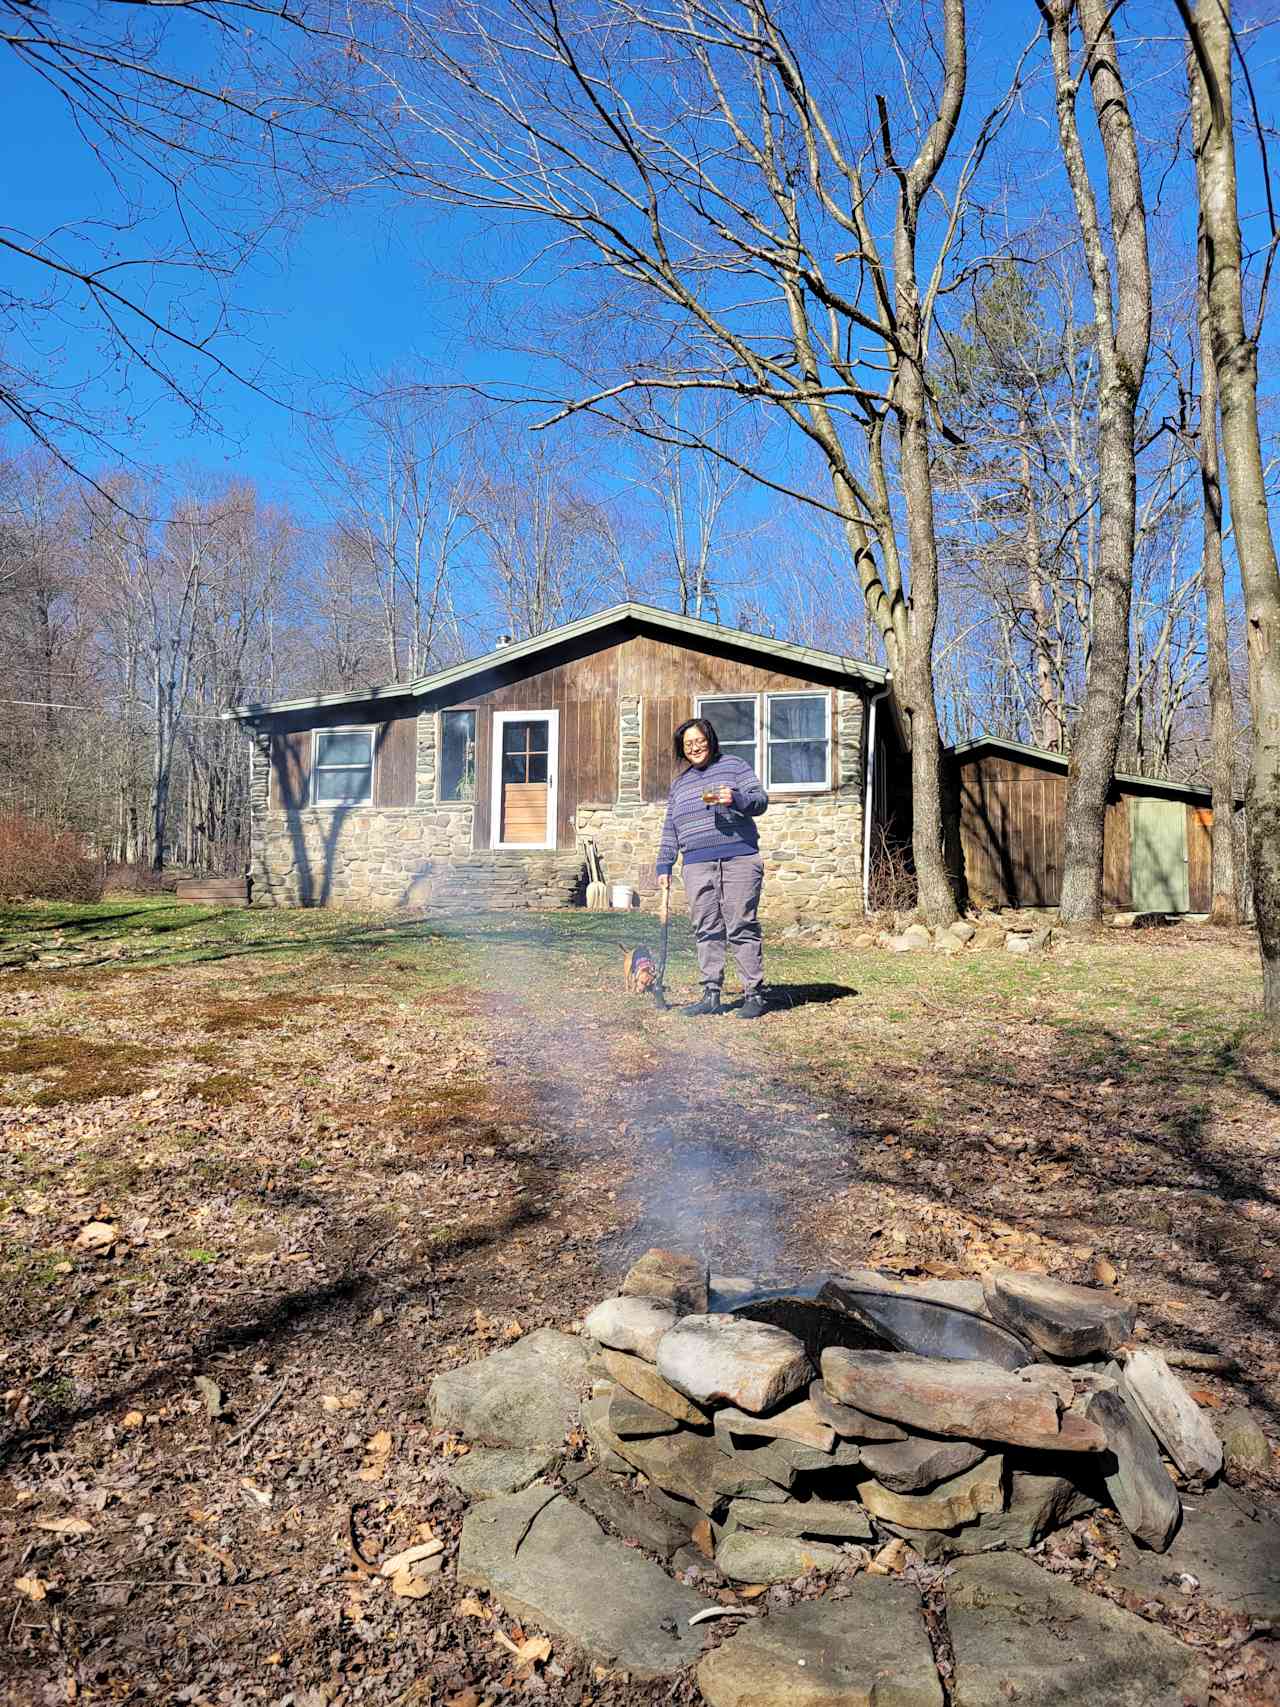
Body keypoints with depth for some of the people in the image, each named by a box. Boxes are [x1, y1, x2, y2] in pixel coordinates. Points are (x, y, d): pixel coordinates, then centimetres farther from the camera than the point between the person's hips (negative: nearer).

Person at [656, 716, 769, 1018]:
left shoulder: (734, 766, 9)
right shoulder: (679, 784, 22)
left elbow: (761, 800, 1)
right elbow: (670, 830, 23)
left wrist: (736, 799, -19)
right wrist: (664, 866, 16)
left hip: (739, 860, -4)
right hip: (697, 866, 4)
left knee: (742, 928, -6)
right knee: (706, 931, 2)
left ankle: (755, 994, -1)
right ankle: (711, 995, 7)